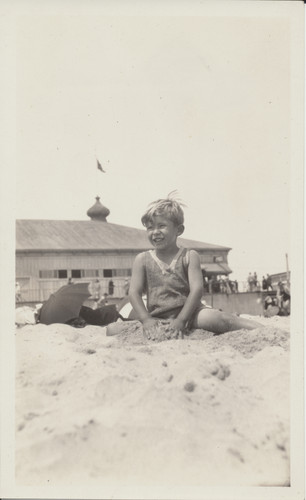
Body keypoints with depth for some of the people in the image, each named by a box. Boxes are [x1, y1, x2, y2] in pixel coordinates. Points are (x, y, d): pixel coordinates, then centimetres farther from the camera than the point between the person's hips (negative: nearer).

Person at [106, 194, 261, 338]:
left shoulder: (189, 256, 4)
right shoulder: (142, 259, 8)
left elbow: (197, 290, -6)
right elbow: (134, 292, 1)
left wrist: (181, 320, -19)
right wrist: (146, 319, -16)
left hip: (188, 314, -2)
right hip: (157, 321, 2)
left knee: (216, 318, -31)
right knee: (112, 330, -20)